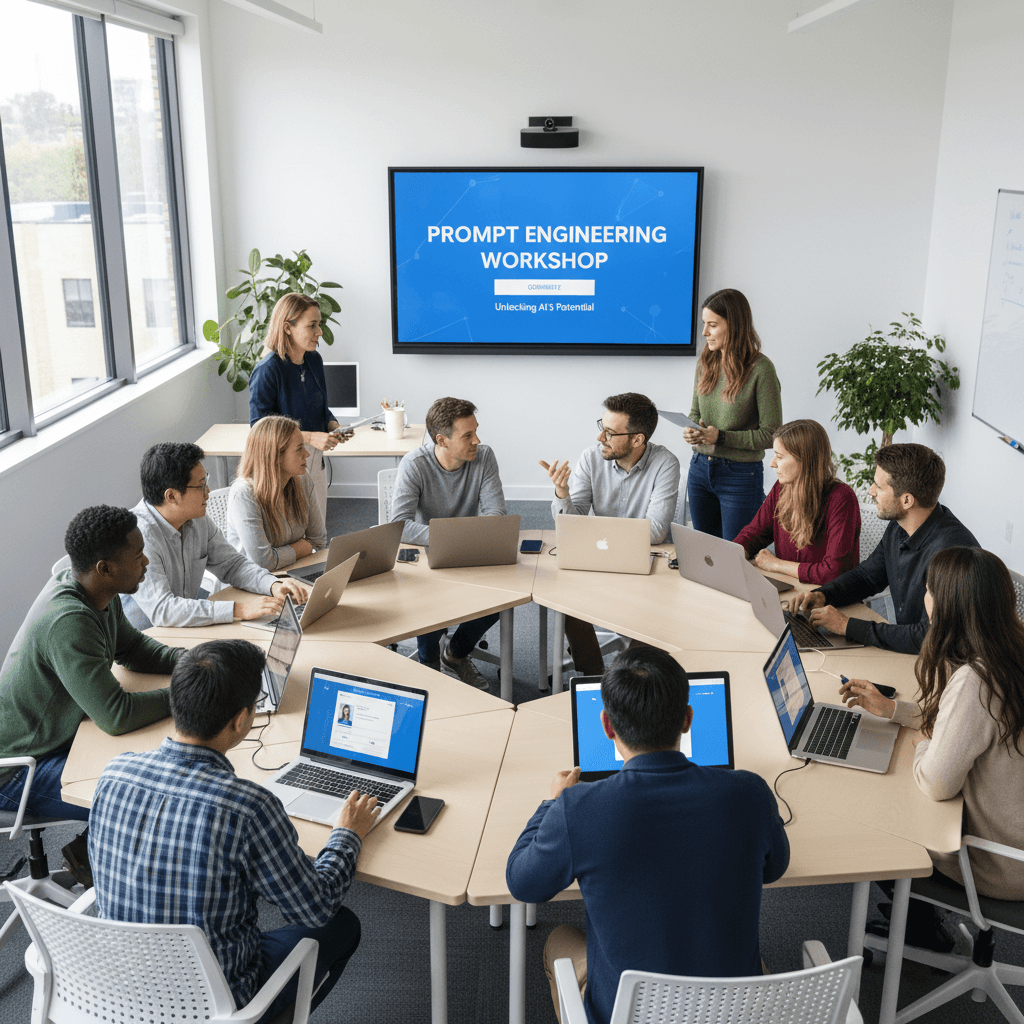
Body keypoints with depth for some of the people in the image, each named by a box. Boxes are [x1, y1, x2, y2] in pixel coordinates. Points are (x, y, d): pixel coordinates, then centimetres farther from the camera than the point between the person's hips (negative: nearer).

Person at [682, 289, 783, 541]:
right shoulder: (706, 362, 4)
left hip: (741, 475, -6)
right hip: (699, 468, 6)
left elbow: (771, 434, -14)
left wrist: (721, 437, -21)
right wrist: (691, 431, -7)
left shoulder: (760, 369, -15)